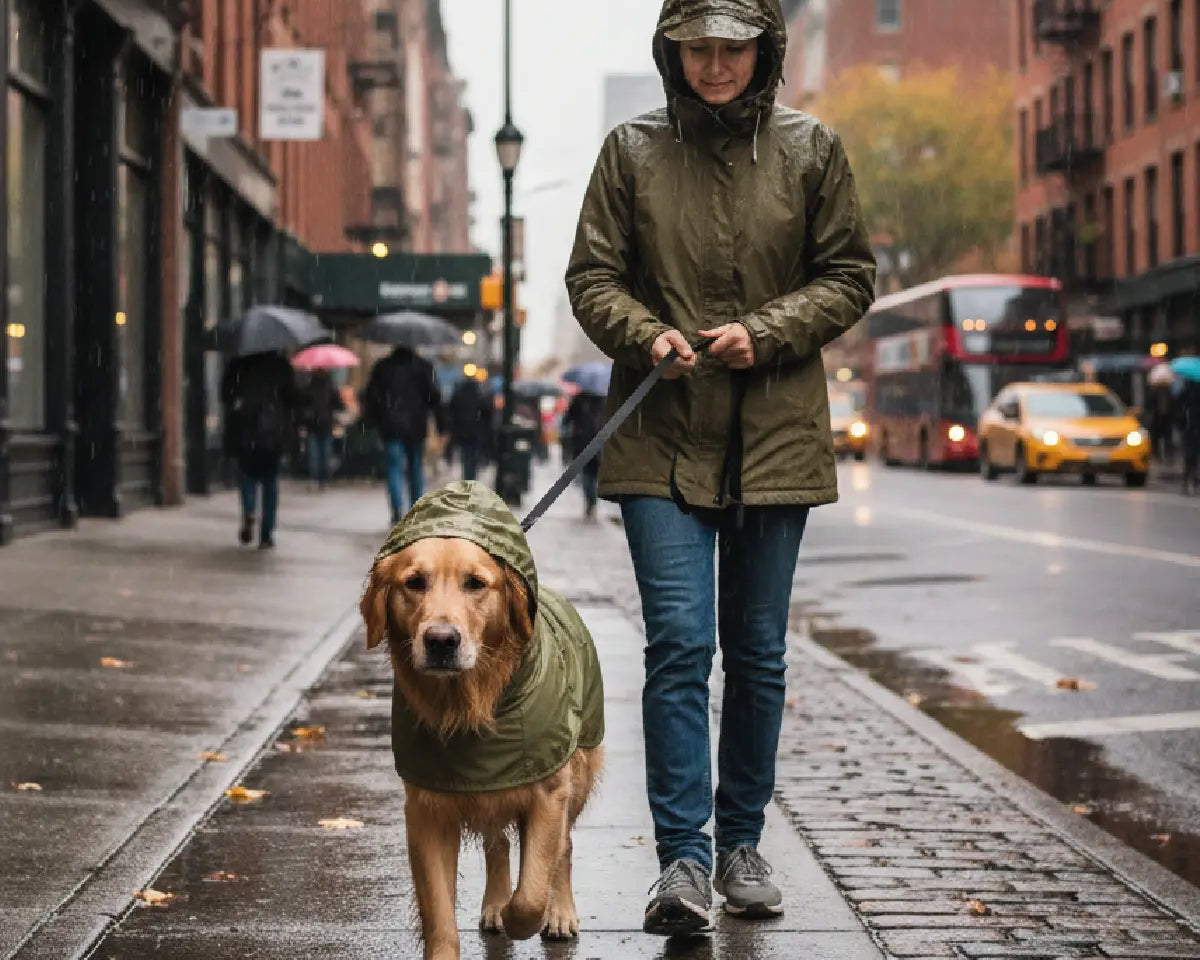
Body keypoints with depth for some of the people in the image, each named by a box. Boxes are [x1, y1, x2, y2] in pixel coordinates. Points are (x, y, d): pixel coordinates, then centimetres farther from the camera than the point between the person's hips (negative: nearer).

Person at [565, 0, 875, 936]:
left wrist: (765, 333, -8)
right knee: (679, 642, -11)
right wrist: (647, 335, -13)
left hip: (776, 436, 1)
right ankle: (683, 858, -8)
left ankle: (742, 842, 23)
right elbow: (591, 276, 6)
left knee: (759, 650, 9)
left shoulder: (811, 150, 5)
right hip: (662, 437, -1)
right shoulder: (632, 151, 4)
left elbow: (850, 276, 7)